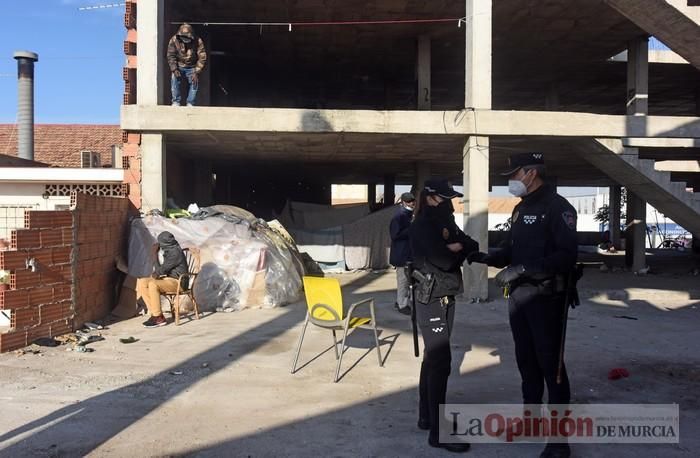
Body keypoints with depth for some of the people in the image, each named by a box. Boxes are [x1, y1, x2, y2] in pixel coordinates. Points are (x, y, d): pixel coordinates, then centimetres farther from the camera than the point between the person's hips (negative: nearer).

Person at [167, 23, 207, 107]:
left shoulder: (198, 41, -17)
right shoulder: (174, 40, -13)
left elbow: (202, 58, -15)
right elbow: (171, 56, -8)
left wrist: (196, 73, -21)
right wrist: (174, 69, -21)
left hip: (192, 67, 0)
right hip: (179, 66, 0)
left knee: (194, 82, -18)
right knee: (175, 79, -22)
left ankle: (190, 104, -6)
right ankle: (175, 102, -14)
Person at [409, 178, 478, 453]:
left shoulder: (445, 223, 13)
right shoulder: (421, 226, -14)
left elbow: (473, 246, 4)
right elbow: (444, 259, -24)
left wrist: (456, 247, -15)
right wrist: (458, 250, -5)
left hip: (446, 299, 9)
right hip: (431, 301, -9)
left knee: (433, 358, 15)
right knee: (440, 362, -10)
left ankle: (426, 416, 27)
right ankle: (438, 432, -5)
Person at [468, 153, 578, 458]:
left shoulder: (557, 207, -13)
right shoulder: (520, 208, 15)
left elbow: (566, 256, -22)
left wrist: (522, 270, -27)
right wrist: (485, 257, 3)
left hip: (546, 298, -8)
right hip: (517, 296, 8)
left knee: (550, 364, -3)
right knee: (526, 360, 16)